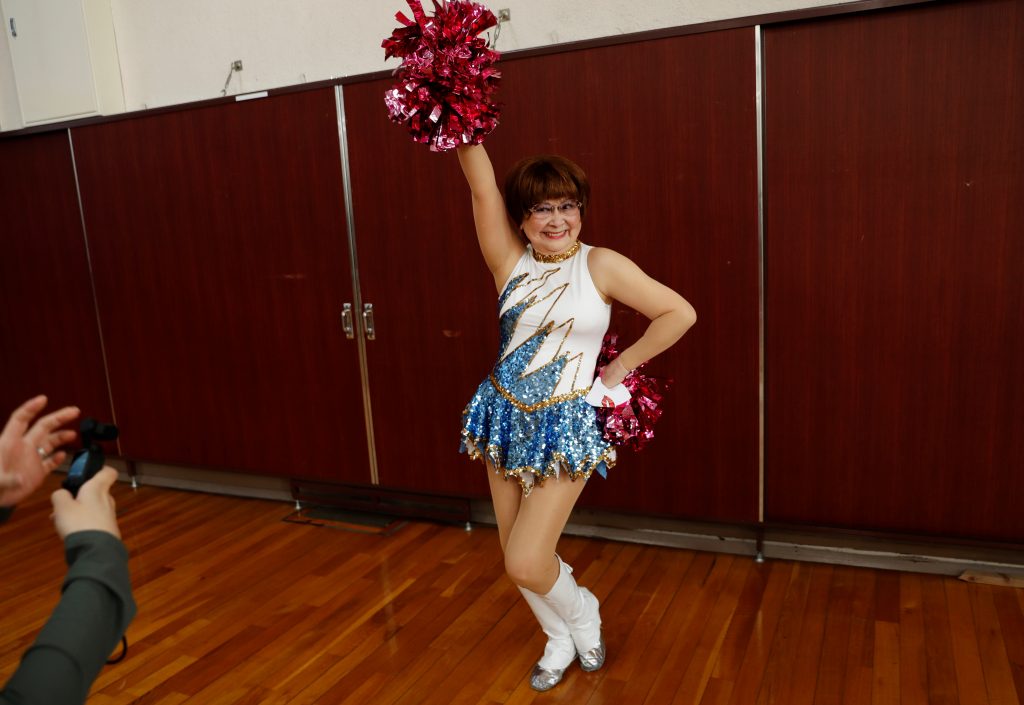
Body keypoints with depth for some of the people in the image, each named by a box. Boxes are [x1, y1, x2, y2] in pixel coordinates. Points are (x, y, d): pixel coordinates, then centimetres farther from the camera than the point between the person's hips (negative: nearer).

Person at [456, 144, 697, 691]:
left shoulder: (600, 265, -8)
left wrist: (622, 365, -4)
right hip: (507, 418, 4)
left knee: (526, 565, -5)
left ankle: (582, 613, 29)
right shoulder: (510, 263, -1)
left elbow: (680, 313, -8)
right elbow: (481, 185, -11)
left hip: (564, 425, -4)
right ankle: (560, 640, 41)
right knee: (514, 553, 14)